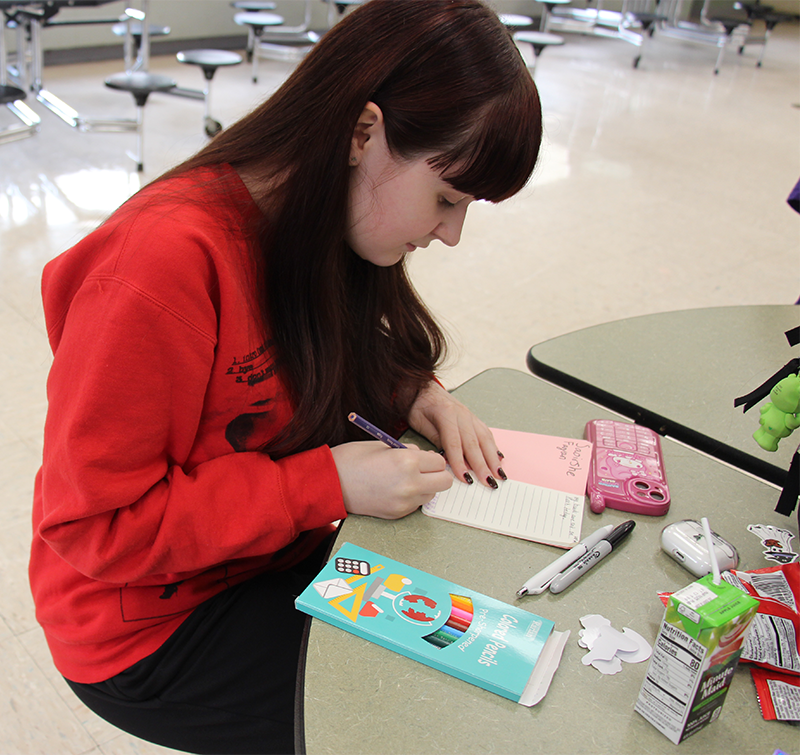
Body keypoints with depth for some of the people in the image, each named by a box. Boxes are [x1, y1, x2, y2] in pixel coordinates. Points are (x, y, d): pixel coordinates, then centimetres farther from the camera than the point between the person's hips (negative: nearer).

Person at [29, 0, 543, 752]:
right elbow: (97, 522, -26)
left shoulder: (325, 222, -6)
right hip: (151, 625, -7)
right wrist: (329, 484, -27)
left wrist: (412, 396, -10)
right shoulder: (168, 256, -32)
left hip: (280, 554, 7)